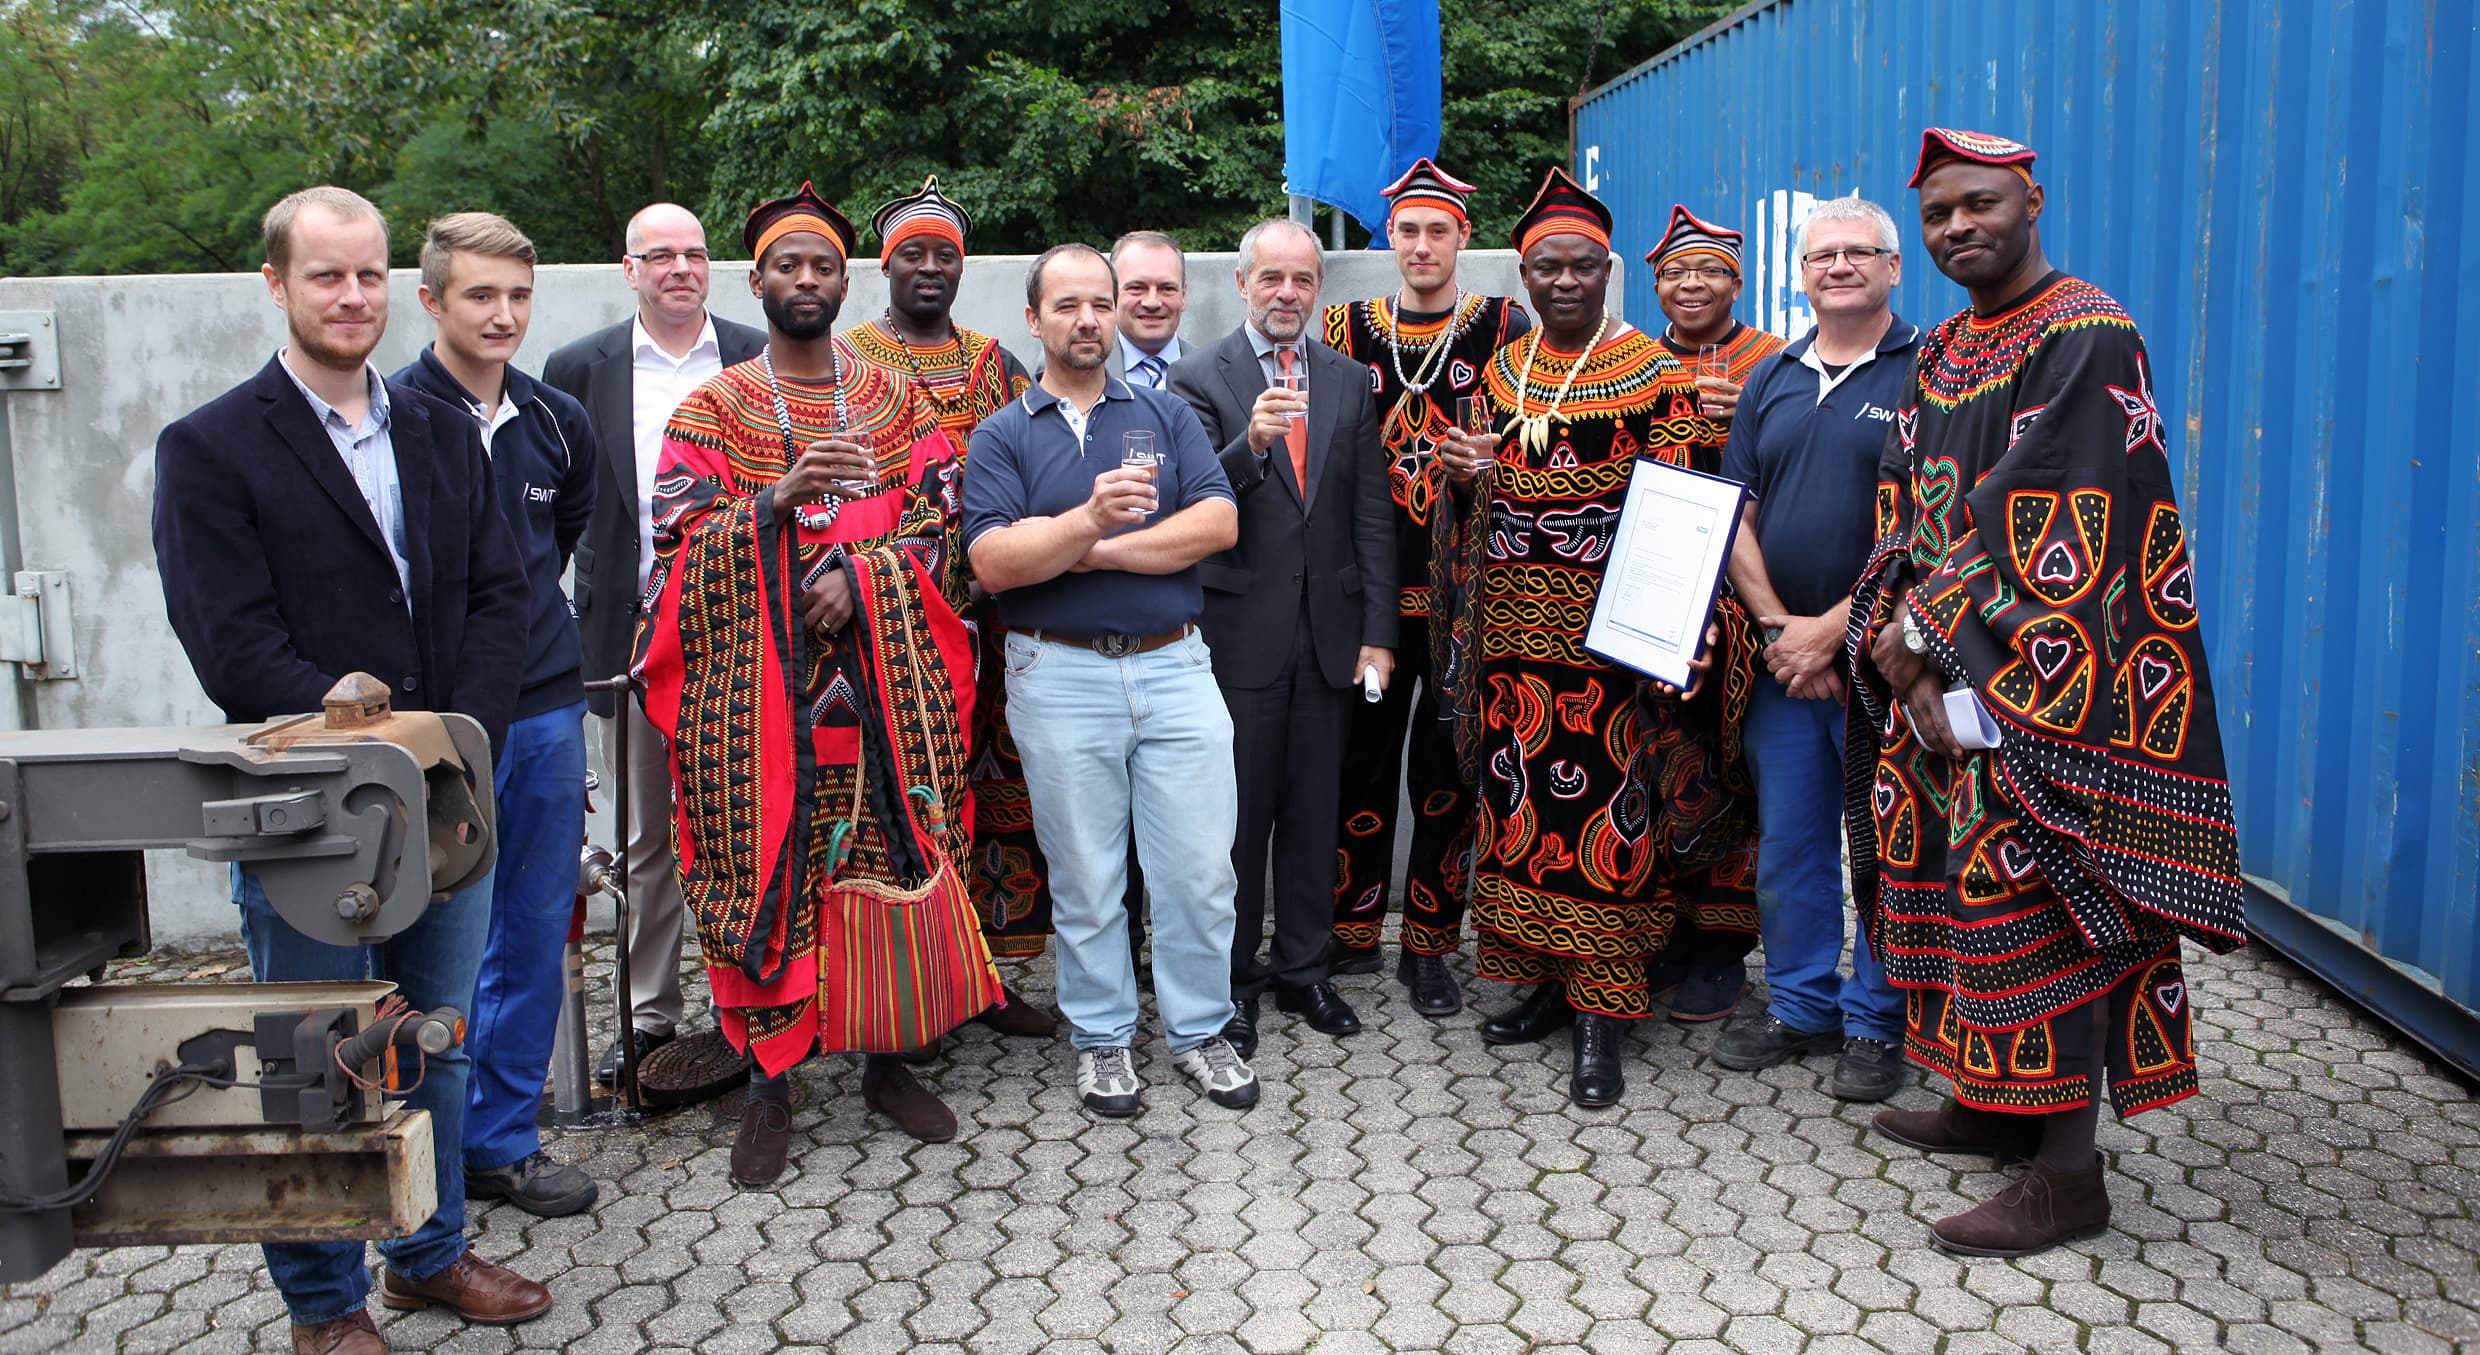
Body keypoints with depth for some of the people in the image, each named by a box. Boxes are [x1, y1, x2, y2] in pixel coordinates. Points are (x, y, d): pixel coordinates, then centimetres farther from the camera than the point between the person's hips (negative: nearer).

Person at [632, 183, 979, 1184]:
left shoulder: (896, 402, 11)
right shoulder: (713, 409, 6)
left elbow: (943, 524, 3)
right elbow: (682, 544, -4)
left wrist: (861, 576, -14)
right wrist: (779, 500, -21)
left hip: (885, 683, 2)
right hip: (758, 683, -1)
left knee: (890, 864, 4)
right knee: (765, 874, 1)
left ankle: (887, 1058, 21)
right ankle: (770, 1084, 15)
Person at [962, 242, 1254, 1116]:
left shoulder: (1167, 416, 10)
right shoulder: (1001, 437, 4)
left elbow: (1218, 524, -5)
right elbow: (992, 563, -11)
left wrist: (1099, 550, -11)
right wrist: (1090, 519, -25)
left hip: (1175, 666, 2)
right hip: (1061, 676, -1)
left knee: (1201, 867, 4)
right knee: (1086, 875, 8)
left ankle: (1198, 1028, 22)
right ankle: (1103, 1037, 25)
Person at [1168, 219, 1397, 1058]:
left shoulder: (1349, 381, 9)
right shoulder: (1200, 378, -1)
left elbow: (1372, 515, 6)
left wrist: (1378, 632, 1)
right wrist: (1250, 444, -29)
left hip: (1330, 627, 3)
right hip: (1240, 630, -3)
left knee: (1314, 810, 11)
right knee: (1238, 812, 6)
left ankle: (1303, 969, 24)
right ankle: (1232, 977, 19)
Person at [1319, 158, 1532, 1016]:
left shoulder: (1505, 327, 2)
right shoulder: (1347, 328, 8)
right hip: (1367, 587, 2)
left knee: (1448, 769, 4)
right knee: (1361, 758, 9)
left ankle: (1429, 946, 16)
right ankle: (1352, 933, 23)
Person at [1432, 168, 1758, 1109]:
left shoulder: (1651, 371, -2)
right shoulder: (1505, 369, 13)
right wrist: (1464, 474, -2)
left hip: (1607, 628, -5)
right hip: (1512, 625, 5)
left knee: (1606, 805, -4)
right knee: (1519, 798, 8)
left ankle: (1601, 1016, 4)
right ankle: (1547, 983, 22)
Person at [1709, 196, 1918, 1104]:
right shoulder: (1771, 381, 13)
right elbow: (1735, 517, 9)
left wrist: (1831, 630, -13)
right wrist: (1777, 627, -4)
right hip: (1782, 655, 5)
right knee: (1787, 842, 11)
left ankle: (1877, 1022, 17)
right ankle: (1800, 1004, 26)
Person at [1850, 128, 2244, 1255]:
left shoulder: (2087, 339, -11)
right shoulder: (1942, 352, 15)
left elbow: (2039, 526, -18)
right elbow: (1905, 506, 10)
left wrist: (1925, 633, -14)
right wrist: (1891, 634, -6)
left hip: (2040, 681, -8)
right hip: (1938, 672, 8)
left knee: (2040, 901, -6)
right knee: (1949, 871, 13)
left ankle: (2069, 1178, 3)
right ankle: (1994, 1107, 29)